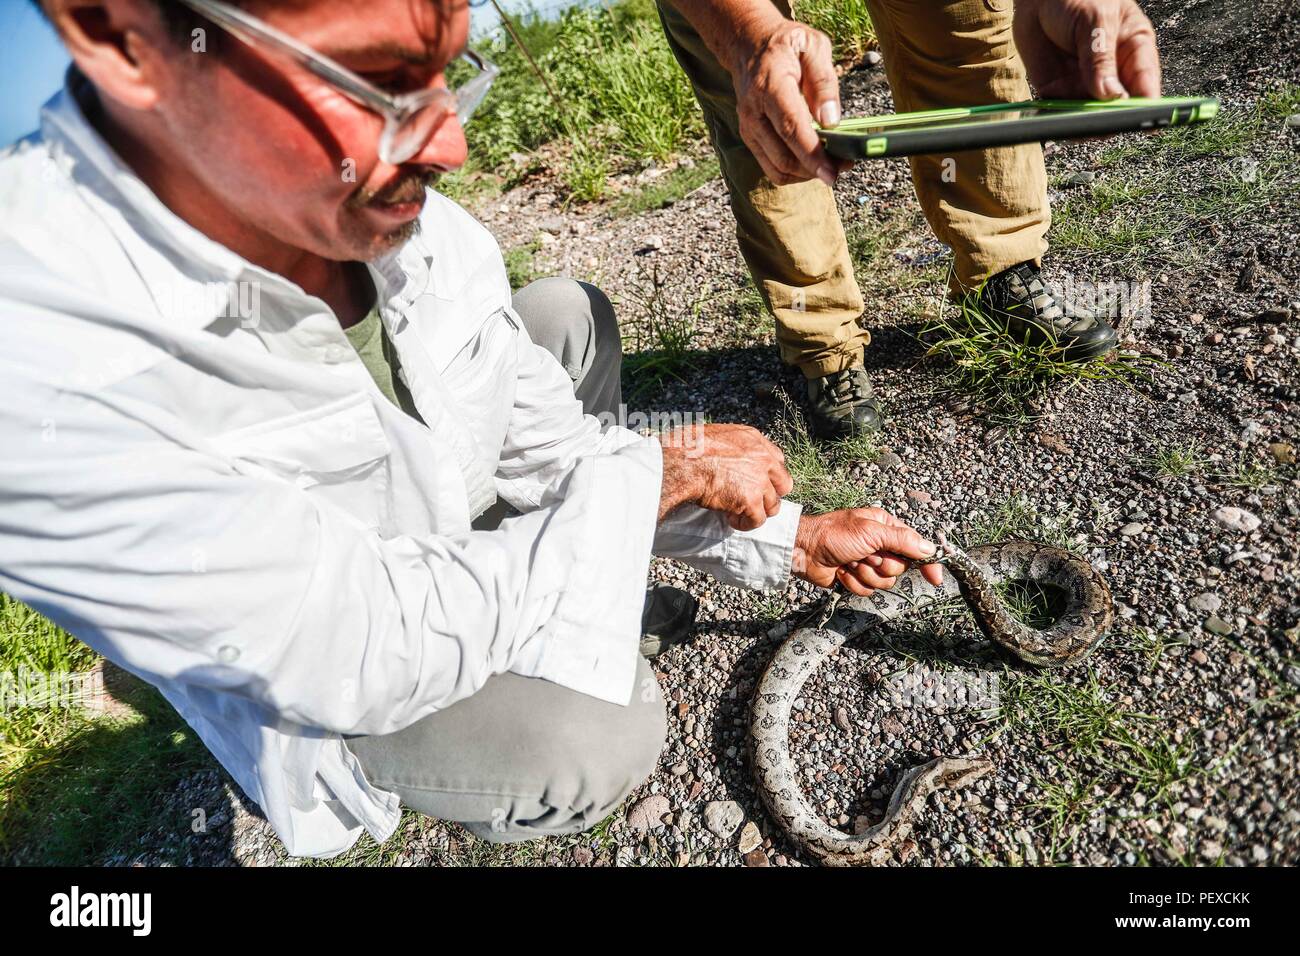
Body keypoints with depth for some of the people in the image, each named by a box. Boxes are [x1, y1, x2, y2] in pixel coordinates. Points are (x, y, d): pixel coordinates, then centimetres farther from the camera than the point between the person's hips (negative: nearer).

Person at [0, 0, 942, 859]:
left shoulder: (417, 228, -19)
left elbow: (547, 445, -9)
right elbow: (377, 656, -35)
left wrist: (791, 540, -9)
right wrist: (667, 467, -27)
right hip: (321, 675, -5)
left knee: (568, 313, 0)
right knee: (599, 738, -29)